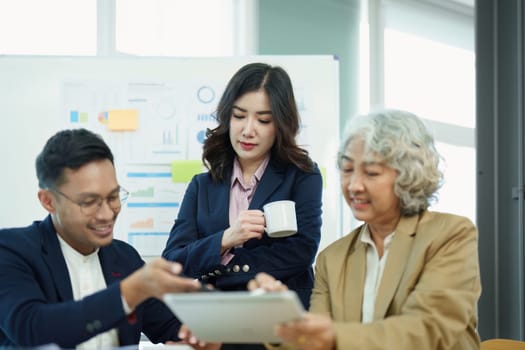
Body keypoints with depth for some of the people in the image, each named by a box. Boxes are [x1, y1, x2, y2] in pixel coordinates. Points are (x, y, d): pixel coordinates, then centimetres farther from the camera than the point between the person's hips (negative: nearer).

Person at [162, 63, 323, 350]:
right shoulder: (202, 186, 15)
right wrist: (224, 240, -12)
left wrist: (216, 272, -3)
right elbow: (172, 263, 6)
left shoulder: (303, 176, 7)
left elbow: (301, 251, -6)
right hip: (213, 326, 2)